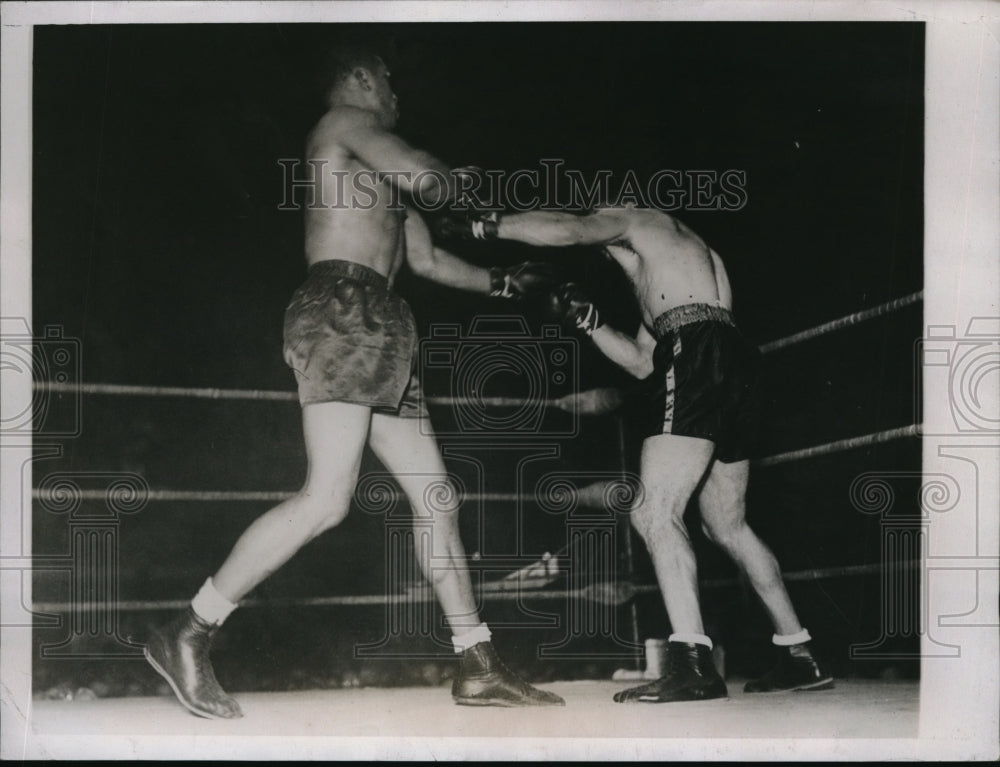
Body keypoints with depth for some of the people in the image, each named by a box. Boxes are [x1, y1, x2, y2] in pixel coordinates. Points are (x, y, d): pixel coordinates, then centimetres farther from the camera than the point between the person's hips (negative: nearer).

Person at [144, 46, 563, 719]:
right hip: (341, 311, -10)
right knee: (327, 499, -21)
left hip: (379, 331, 10)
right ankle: (188, 637, -16)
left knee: (438, 501, 6)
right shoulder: (344, 120, 4)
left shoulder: (381, 179, 31)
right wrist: (458, 184, 9)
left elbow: (429, 261, 35)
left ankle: (480, 669, 9)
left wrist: (503, 283, 35)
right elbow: (418, 174, -12)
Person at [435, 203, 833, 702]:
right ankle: (800, 657, 18)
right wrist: (588, 321, 25)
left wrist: (482, 226, -1)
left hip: (697, 354, -10)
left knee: (654, 513, -14)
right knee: (727, 526, 16)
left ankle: (693, 663, -23)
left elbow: (567, 230, -7)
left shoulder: (635, 219, 12)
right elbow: (642, 361, 30)